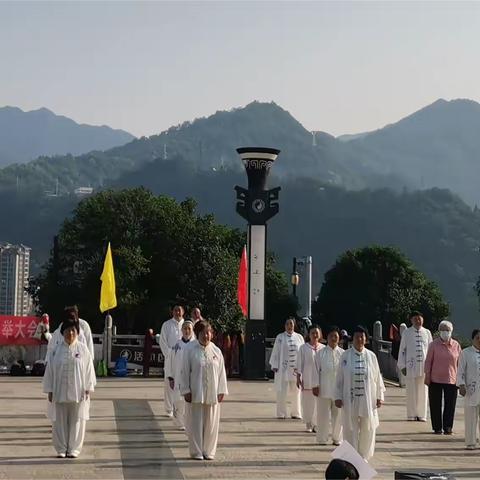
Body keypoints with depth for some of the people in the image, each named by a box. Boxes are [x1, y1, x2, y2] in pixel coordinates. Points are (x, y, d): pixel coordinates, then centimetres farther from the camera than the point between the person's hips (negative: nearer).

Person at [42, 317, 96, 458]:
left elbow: (88, 370, 1)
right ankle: (61, 449, 15)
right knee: (60, 421, 5)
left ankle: (74, 449, 10)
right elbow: (50, 371, 5)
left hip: (78, 392, -1)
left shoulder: (83, 349, 1)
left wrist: (88, 389, -5)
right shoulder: (57, 350, 4)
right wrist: (50, 390, 1)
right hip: (59, 392, 1)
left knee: (76, 420, 2)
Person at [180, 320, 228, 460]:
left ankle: (208, 451, 18)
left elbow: (221, 372, 8)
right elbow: (185, 372, -3)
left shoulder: (216, 351, 5)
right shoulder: (190, 350, -4)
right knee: (196, 423, 1)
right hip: (195, 394, -3)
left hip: (212, 394, 3)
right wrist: (186, 390, -7)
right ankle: (196, 452, 11)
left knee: (211, 424, 7)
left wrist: (221, 391, 4)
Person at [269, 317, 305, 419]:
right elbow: (275, 352, 3)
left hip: (296, 368, 2)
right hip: (283, 368, -2)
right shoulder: (280, 337, 4)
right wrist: (275, 366, -3)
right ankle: (281, 413, 7)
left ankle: (296, 413, 17)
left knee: (296, 391, 7)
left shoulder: (299, 337, 8)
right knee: (281, 391, -1)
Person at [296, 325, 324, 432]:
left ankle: (317, 424, 6)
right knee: (308, 403, 2)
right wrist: (298, 378, -3)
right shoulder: (303, 348, 1)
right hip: (307, 379, -1)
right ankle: (309, 424, 13)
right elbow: (299, 364, 1)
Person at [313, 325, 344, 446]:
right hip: (324, 388, -1)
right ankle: (322, 439, 14)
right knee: (323, 414, 2)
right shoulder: (321, 353, 1)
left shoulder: (343, 353, 4)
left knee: (338, 414, 6)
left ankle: (337, 438, 19)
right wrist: (316, 386, -4)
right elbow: (316, 370, 1)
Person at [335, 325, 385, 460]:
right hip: (350, 399, -1)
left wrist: (379, 396, 3)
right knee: (350, 429, 4)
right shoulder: (345, 356, -2)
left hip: (367, 400, 1)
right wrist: (338, 397, -2)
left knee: (367, 429, 7)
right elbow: (339, 378, 1)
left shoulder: (371, 356, 2)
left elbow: (377, 378, 6)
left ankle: (363, 456, 22)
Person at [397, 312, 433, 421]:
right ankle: (411, 415, 11)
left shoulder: (427, 333, 7)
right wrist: (402, 366, -1)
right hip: (411, 365, -1)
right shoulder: (406, 333, 3)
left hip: (424, 366, 1)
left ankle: (422, 415, 13)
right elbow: (402, 350, 4)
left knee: (423, 391, 5)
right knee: (411, 391, 3)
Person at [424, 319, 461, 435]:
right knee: (435, 405, 4)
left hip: (451, 380, 1)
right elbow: (428, 361, 2)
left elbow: (460, 363, 9)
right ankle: (437, 427, 13)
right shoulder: (434, 345, 0)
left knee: (450, 405, 1)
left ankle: (448, 427, 11)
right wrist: (427, 376, -2)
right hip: (435, 379, -1)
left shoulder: (456, 345, 5)